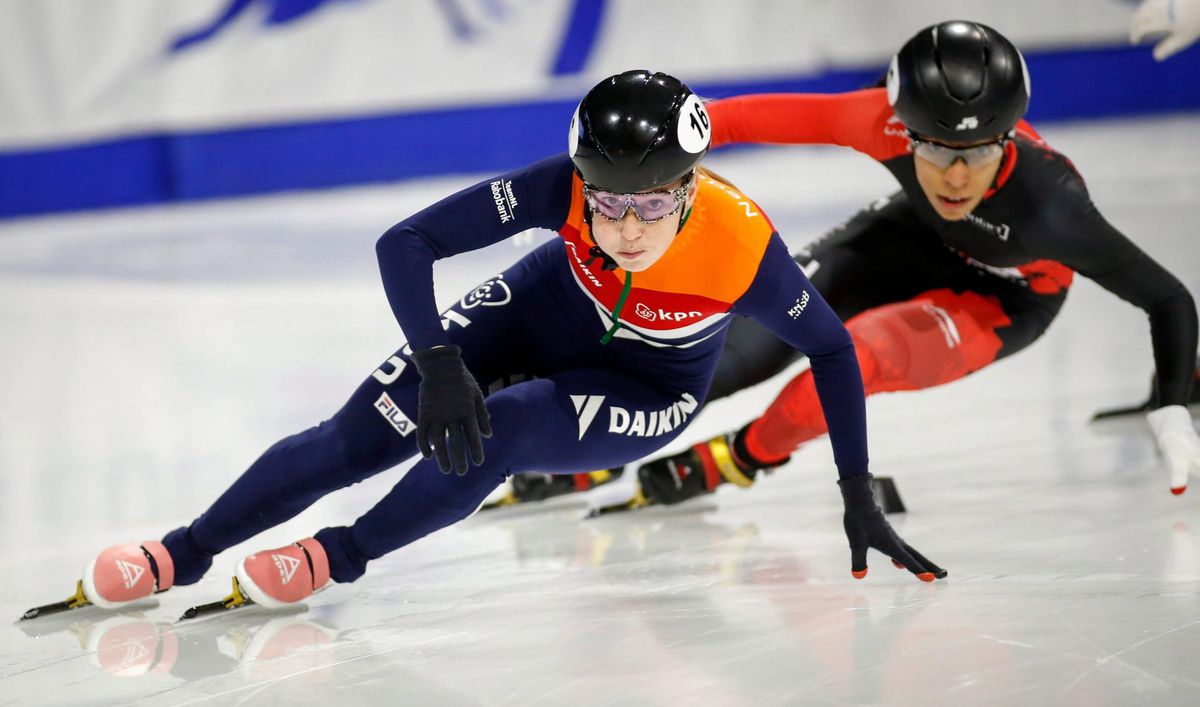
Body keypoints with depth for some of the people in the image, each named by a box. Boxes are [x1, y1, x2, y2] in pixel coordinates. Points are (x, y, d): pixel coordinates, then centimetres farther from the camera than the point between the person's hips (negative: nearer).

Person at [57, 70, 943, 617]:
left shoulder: (744, 248, -35)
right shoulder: (565, 189, -33)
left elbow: (832, 350, -19)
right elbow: (406, 242, -30)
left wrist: (860, 499, -17)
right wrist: (439, 366, -41)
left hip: (650, 393, -1)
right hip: (545, 312, 2)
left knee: (498, 431, -30)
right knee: (357, 437, -12)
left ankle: (340, 558, -11)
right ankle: (184, 553, 1)